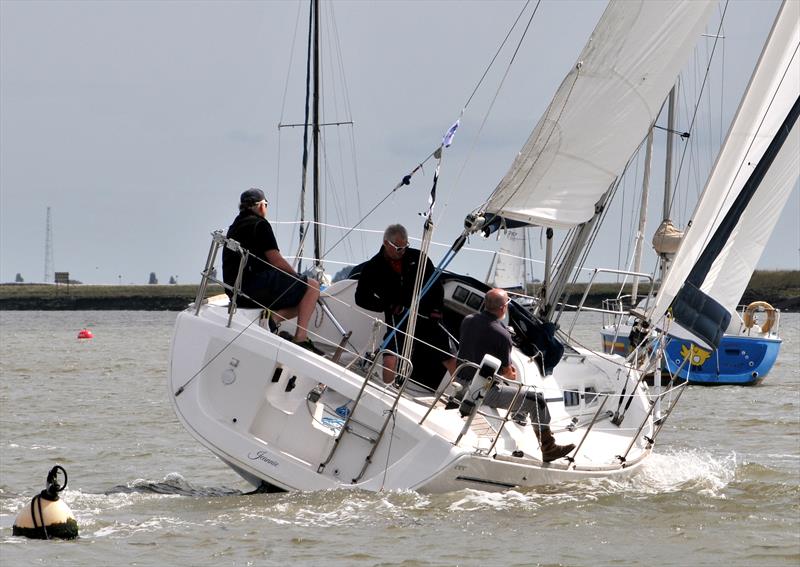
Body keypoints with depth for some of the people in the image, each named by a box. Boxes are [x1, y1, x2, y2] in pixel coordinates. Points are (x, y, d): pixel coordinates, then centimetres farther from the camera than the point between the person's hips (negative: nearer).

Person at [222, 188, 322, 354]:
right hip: (255, 287, -9)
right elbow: (276, 261, -10)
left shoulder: (235, 226, 25)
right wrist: (297, 277, 8)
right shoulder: (259, 224, -4)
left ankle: (271, 318, -8)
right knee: (312, 286, -4)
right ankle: (301, 338, -16)